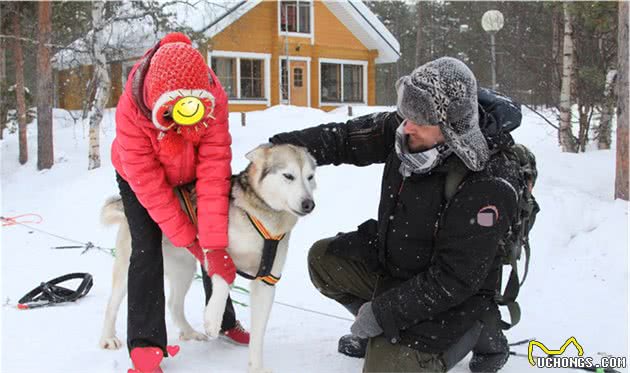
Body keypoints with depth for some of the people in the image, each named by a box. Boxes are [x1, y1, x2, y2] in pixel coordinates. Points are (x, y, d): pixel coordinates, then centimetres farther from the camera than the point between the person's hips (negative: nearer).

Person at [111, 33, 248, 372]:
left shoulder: (214, 101, -34)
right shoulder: (131, 110, -38)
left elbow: (214, 174, -35)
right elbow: (149, 184, -32)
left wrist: (214, 244, -39)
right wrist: (188, 239, -31)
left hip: (192, 173, 3)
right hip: (139, 178, -2)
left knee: (215, 245, 1)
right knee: (147, 249, -15)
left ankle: (224, 319, 22)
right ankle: (145, 343, -6)